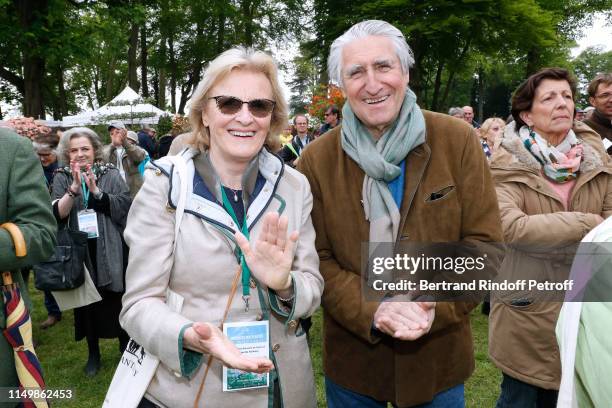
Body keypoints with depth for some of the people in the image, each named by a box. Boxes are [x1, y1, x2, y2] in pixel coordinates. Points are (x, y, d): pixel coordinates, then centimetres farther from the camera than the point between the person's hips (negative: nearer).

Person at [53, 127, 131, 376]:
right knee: (87, 302, 12)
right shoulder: (62, 178, 2)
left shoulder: (111, 174, -1)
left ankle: (125, 348, 27)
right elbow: (57, 214, -9)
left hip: (110, 251, -1)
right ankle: (93, 353, 29)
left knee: (117, 300, 7)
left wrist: (95, 190, -20)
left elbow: (125, 206, -11)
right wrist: (74, 188, -23)